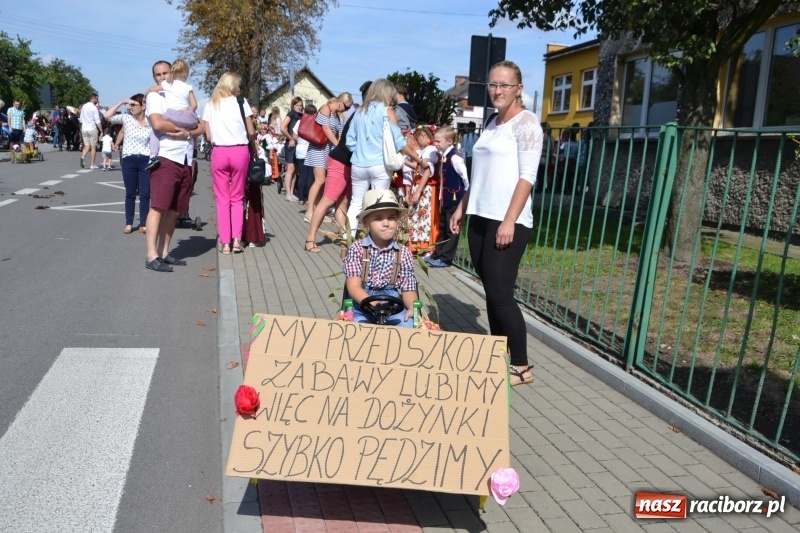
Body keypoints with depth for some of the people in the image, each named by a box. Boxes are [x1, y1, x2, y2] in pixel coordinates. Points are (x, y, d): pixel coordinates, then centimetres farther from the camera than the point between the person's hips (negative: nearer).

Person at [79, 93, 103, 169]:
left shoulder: (83, 106, 10)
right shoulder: (94, 108, -10)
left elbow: (81, 119, 16)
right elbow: (97, 121, -14)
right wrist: (101, 130, -10)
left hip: (84, 129, 6)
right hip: (92, 129, -6)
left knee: (87, 146, 10)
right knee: (93, 147, 2)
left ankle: (82, 157, -18)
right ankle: (92, 165, 4)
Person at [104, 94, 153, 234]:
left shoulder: (151, 122, -1)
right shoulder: (126, 118, 0)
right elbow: (107, 116, -10)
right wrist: (122, 102, -8)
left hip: (146, 160, 0)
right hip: (128, 160, 1)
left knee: (145, 194, 2)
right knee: (130, 193, 6)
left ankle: (143, 224, 9)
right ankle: (129, 223, 13)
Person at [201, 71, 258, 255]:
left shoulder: (210, 105, 9)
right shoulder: (241, 102, 1)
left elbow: (208, 135, 6)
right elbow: (251, 132, 2)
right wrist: (254, 150, 16)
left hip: (219, 153, 1)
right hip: (240, 152, -1)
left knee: (222, 199, 6)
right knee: (237, 198, 9)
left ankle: (225, 243, 2)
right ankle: (237, 240, 0)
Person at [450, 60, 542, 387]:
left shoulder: (526, 122, -4)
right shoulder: (492, 124, 18)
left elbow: (527, 176, -13)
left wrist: (509, 221, -20)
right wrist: (461, 209, 19)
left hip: (507, 221, -7)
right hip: (481, 218, 7)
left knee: (501, 292, -8)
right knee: (491, 292, 9)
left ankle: (522, 366, 4)